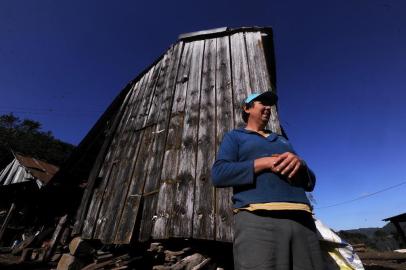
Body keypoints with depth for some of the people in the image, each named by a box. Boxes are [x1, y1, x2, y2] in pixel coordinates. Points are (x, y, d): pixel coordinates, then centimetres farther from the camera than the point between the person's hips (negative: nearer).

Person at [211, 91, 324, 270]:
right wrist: (263, 163, -10)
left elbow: (310, 182, 22)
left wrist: (300, 164, -3)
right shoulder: (234, 136, 13)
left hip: (302, 219, 6)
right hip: (257, 219, -5)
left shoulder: (283, 141, 29)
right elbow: (219, 174, -4)